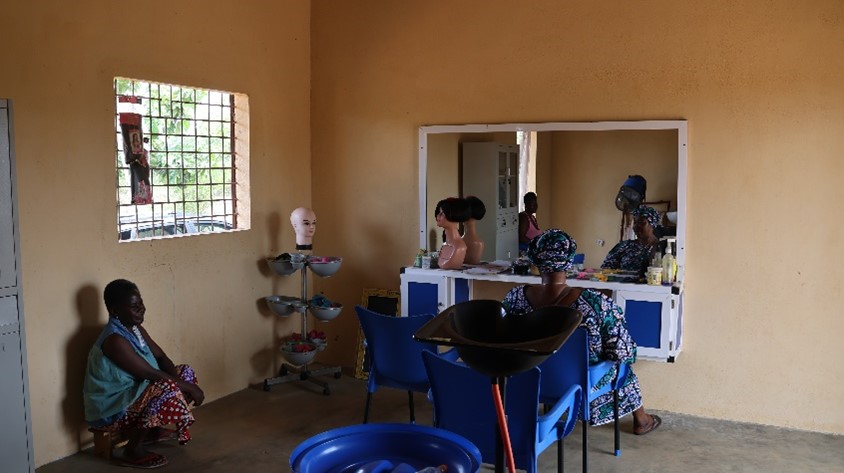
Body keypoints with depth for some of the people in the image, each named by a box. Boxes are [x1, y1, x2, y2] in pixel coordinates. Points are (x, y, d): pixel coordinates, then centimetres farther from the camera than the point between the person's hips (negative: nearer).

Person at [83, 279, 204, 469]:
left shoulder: (135, 328, 3)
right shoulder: (115, 340, -27)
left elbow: (161, 357, 6)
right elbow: (151, 374, -27)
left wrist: (181, 382, -13)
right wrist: (190, 388, -19)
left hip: (133, 393, 10)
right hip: (111, 410, -10)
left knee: (186, 372, 8)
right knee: (168, 388, -31)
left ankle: (152, 429, 15)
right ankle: (133, 451, -15)